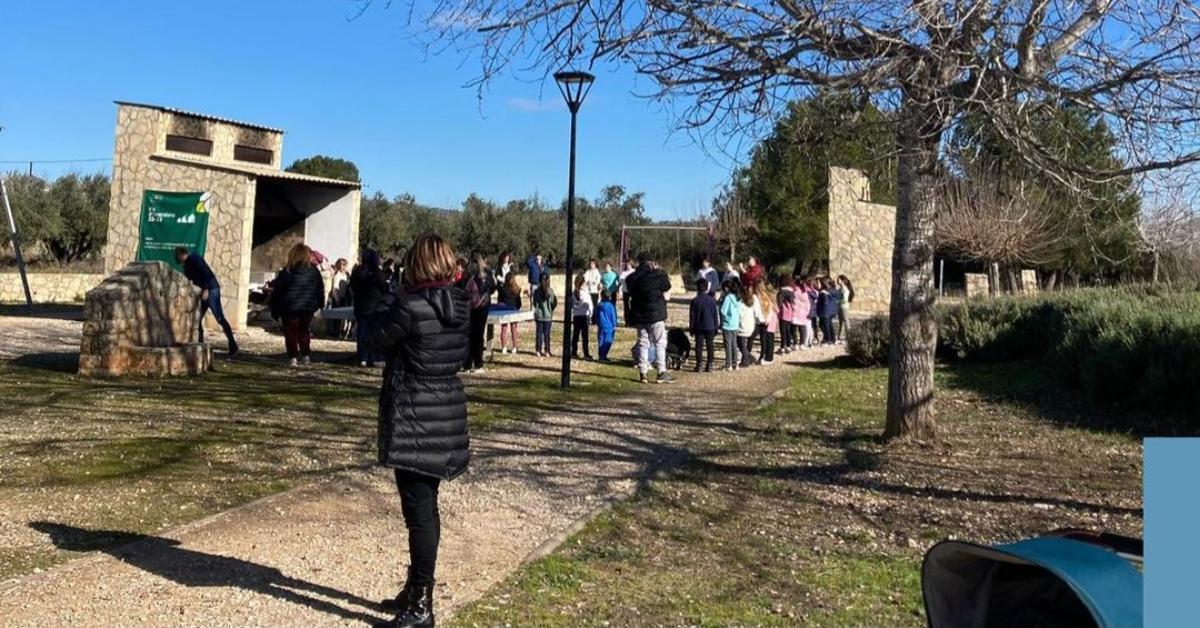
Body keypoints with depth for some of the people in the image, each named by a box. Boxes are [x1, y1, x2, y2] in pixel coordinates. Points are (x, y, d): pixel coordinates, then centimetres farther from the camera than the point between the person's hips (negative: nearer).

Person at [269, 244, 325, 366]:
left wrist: (274, 310, 5)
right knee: (305, 332, 17)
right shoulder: (314, 271, -1)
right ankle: (305, 355, 13)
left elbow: (276, 292, -3)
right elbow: (320, 289, 9)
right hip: (308, 308, 3)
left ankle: (293, 357, -4)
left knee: (291, 333, 4)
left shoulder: (286, 272, -7)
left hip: (289, 309, -2)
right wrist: (320, 304, 22)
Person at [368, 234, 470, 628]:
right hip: (446, 416, 8)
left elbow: (380, 338, -4)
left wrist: (387, 306, 10)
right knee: (425, 507, 18)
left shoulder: (411, 305, -19)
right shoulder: (460, 306, 3)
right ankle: (417, 591, 31)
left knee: (418, 511, -1)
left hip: (413, 418, -8)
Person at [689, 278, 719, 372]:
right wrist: (716, 327, 11)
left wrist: (691, 328, 6)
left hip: (699, 327, -1)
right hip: (710, 327, 1)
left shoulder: (695, 301, -6)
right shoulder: (712, 300, -2)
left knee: (699, 346, 4)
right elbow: (716, 315, 2)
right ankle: (709, 365, 7)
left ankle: (698, 365, 1)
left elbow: (692, 316, -3)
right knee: (710, 346, 8)